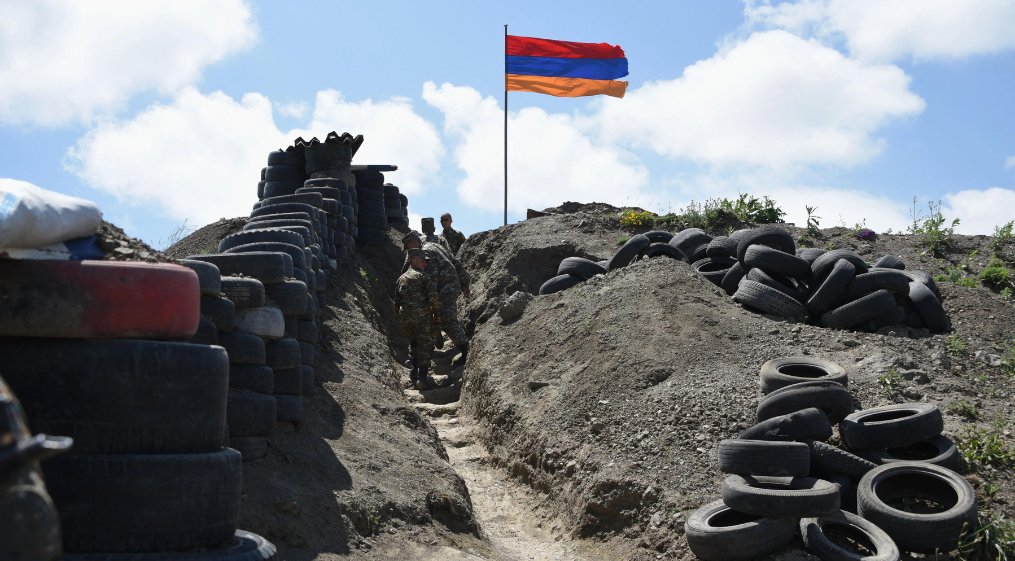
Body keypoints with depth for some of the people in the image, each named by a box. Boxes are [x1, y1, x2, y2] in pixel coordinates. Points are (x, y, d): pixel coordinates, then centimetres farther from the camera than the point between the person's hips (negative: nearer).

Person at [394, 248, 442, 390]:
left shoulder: (401, 279, 17)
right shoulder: (423, 276, -4)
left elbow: (397, 301, 20)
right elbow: (433, 297, -12)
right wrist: (437, 312, 1)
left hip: (404, 318, 6)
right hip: (422, 316, -6)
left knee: (413, 343, 22)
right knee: (425, 345, -5)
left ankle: (414, 371, 18)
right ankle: (422, 377, -14)